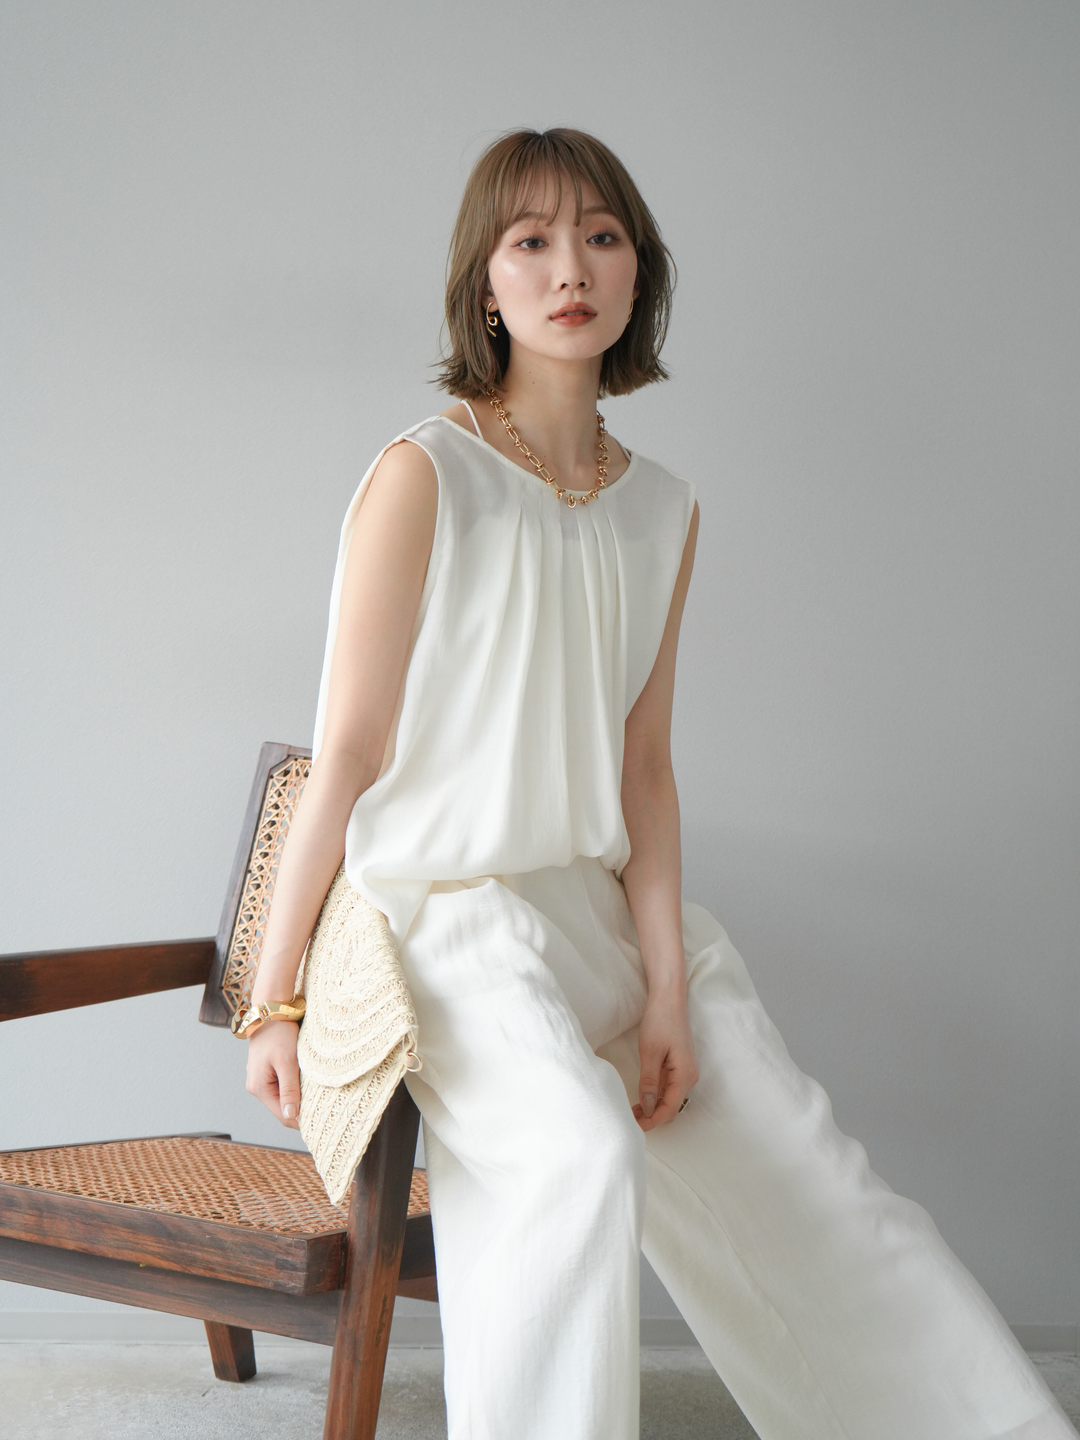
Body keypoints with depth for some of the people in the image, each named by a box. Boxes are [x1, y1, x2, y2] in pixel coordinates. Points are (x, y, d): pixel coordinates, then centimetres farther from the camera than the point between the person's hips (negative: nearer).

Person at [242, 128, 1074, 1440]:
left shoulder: (662, 509, 10)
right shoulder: (424, 475, -7)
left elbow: (642, 762, 7)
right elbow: (346, 752, -9)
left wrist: (667, 983, -3)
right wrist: (272, 998, -8)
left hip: (603, 897, 6)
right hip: (445, 904, -5)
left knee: (813, 1178, 1)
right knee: (581, 1151, -32)